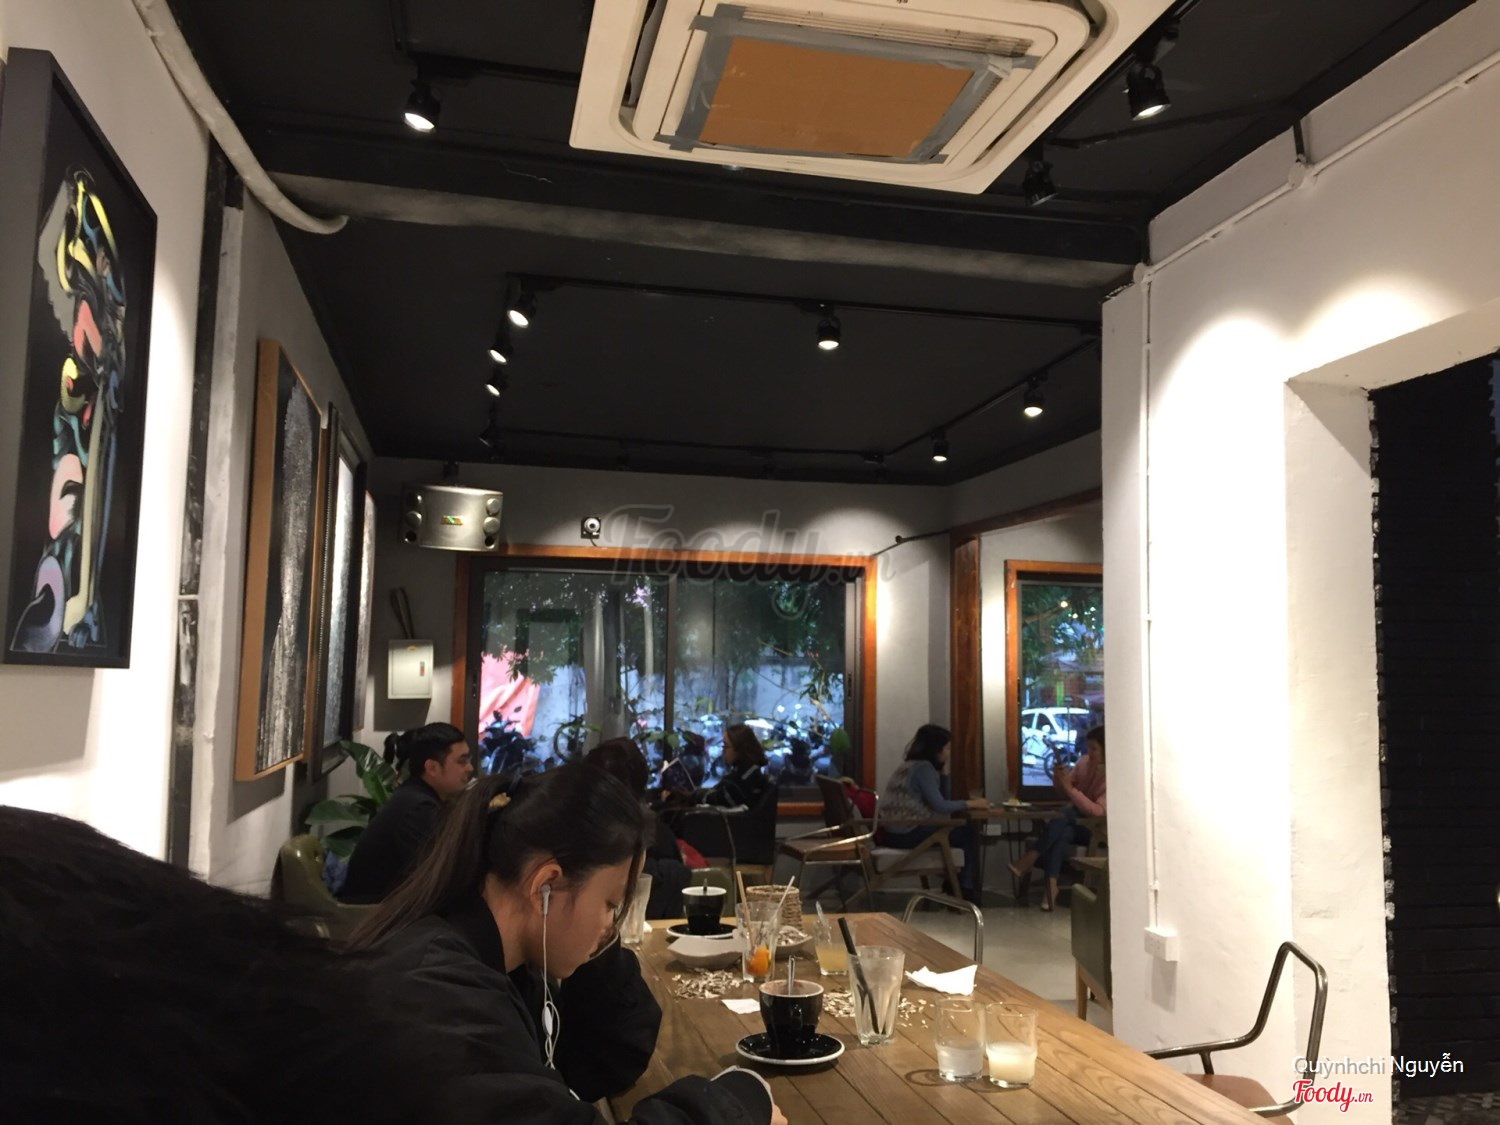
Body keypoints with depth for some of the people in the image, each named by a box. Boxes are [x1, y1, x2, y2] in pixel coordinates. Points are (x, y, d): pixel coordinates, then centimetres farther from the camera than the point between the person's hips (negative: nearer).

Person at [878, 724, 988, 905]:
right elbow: (940, 806, -20)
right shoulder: (923, 768, -12)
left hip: (898, 830, 10)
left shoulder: (913, 765, 17)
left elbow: (941, 799, 18)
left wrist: (944, 772, 9)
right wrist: (970, 803, -8)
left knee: (959, 830, 18)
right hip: (907, 833, -10)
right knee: (968, 834, -1)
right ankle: (965, 889, 10)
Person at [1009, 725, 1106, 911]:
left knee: (1065, 815, -34)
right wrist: (1059, 779, -12)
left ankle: (1030, 860, -32)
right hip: (1074, 820, 5)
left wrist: (1070, 787, -29)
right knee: (1062, 833, -31)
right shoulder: (1084, 761, 0)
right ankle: (1051, 884, -35)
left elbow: (1097, 811, -26)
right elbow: (1064, 791, 11)